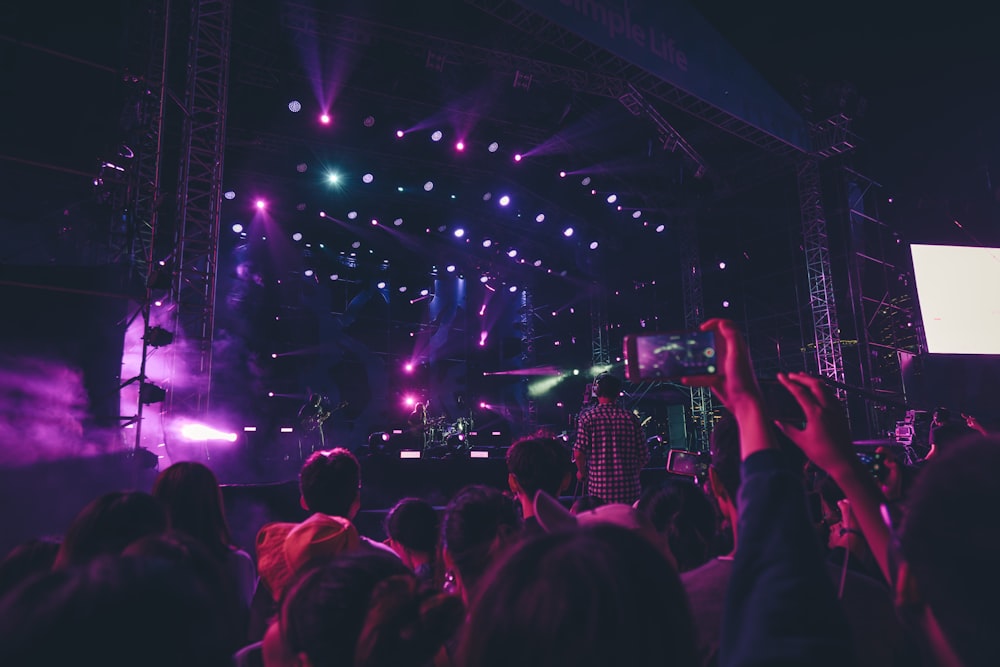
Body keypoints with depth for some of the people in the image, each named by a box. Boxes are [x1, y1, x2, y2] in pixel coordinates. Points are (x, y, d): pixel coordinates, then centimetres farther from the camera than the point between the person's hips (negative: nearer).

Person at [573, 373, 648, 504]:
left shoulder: (588, 417, -4)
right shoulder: (631, 418, 3)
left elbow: (579, 453, -11)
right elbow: (644, 455, 5)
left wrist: (582, 472, 9)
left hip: (599, 489, -2)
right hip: (629, 489, 2)